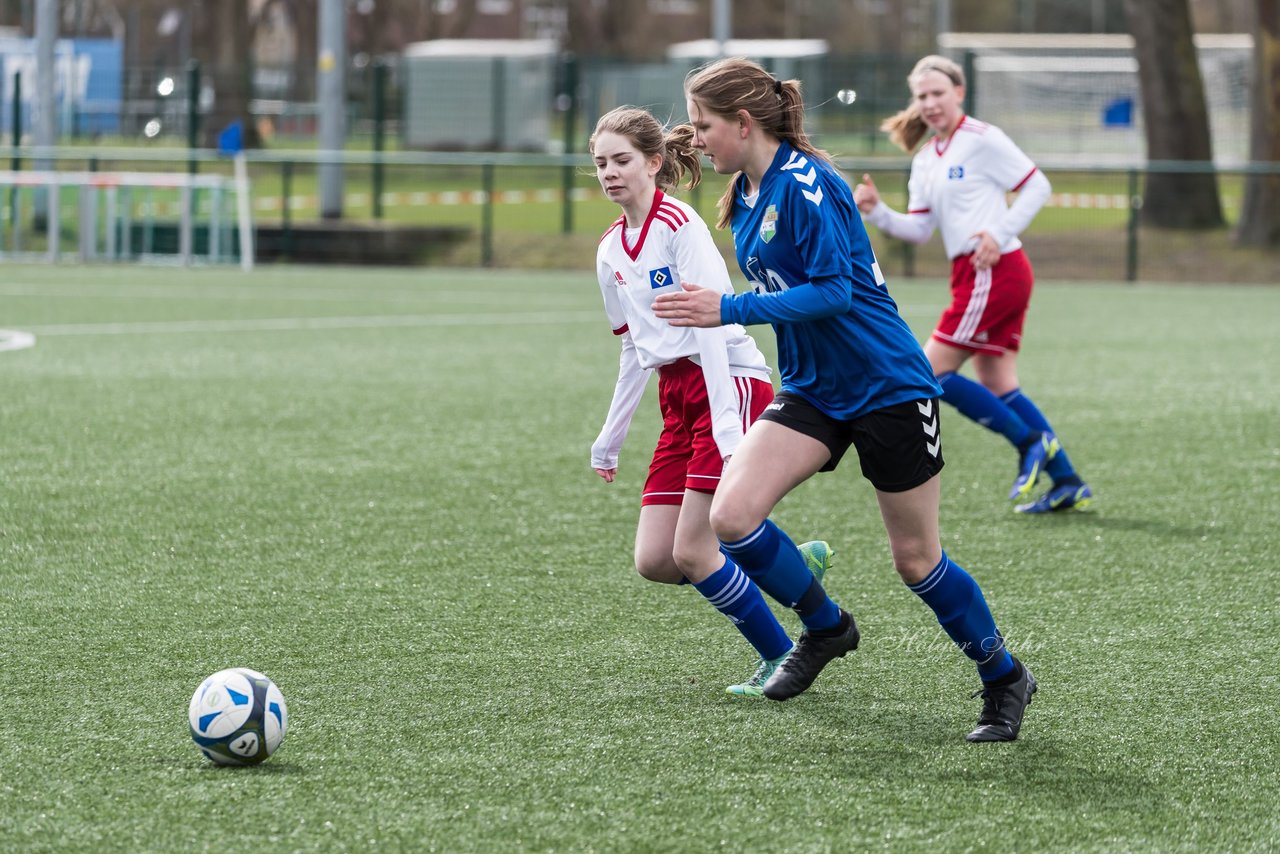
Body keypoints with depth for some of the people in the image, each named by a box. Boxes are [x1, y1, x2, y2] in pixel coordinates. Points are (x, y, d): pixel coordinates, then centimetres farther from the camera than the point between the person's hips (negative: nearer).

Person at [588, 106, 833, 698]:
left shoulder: (679, 223, -11)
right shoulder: (610, 251, 13)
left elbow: (710, 319, -19)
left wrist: (725, 419, -27)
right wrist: (609, 439, 22)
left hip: (731, 382, -8)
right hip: (677, 398, 8)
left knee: (691, 552, -11)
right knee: (653, 561, 0)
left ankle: (782, 659, 7)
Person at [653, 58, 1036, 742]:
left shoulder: (805, 184, -20)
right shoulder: (745, 195, 6)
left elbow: (834, 291, -25)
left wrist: (728, 310, -25)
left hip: (888, 388, -8)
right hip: (812, 391, 8)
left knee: (916, 560, 2)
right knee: (730, 515, -12)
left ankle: (1004, 678, 24)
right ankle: (825, 627, 12)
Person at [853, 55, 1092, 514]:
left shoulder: (982, 139, -8)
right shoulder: (925, 159, 16)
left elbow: (1037, 185, -8)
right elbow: (918, 228, 12)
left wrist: (999, 234, -16)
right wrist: (877, 212, -4)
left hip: (993, 270, -9)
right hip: (973, 275, 9)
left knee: (932, 371, -8)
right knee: (997, 386, 10)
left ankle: (1031, 442, -1)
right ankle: (1068, 483, 13)